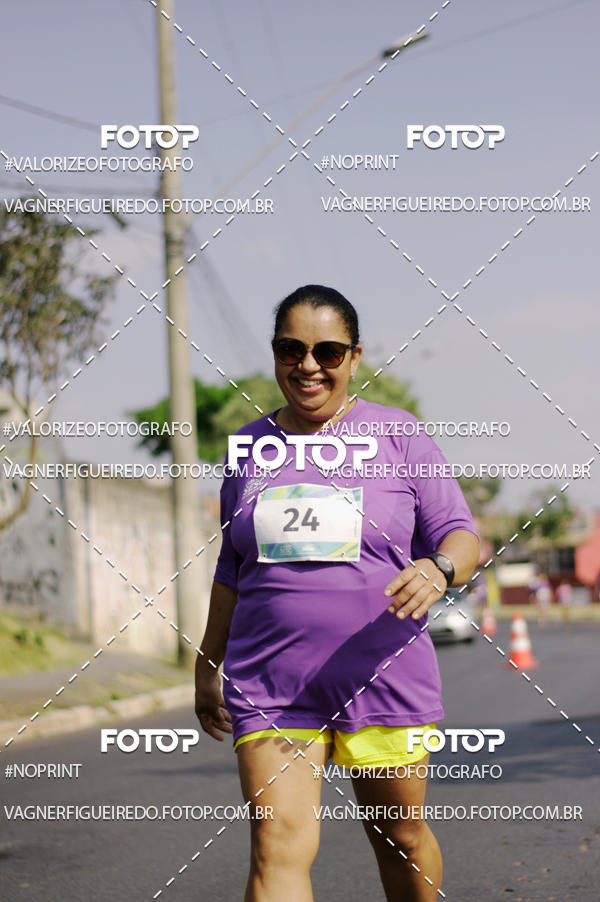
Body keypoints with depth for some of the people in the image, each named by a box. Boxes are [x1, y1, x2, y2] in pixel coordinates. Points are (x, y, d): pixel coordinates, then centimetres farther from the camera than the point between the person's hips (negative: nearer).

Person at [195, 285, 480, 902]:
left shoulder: (398, 435, 2)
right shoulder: (249, 448, 11)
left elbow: (462, 536, -2)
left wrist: (438, 570, -24)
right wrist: (207, 665, 23)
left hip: (383, 682, -1)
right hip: (270, 684, 1)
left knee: (400, 839, 11)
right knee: (278, 848, -13)